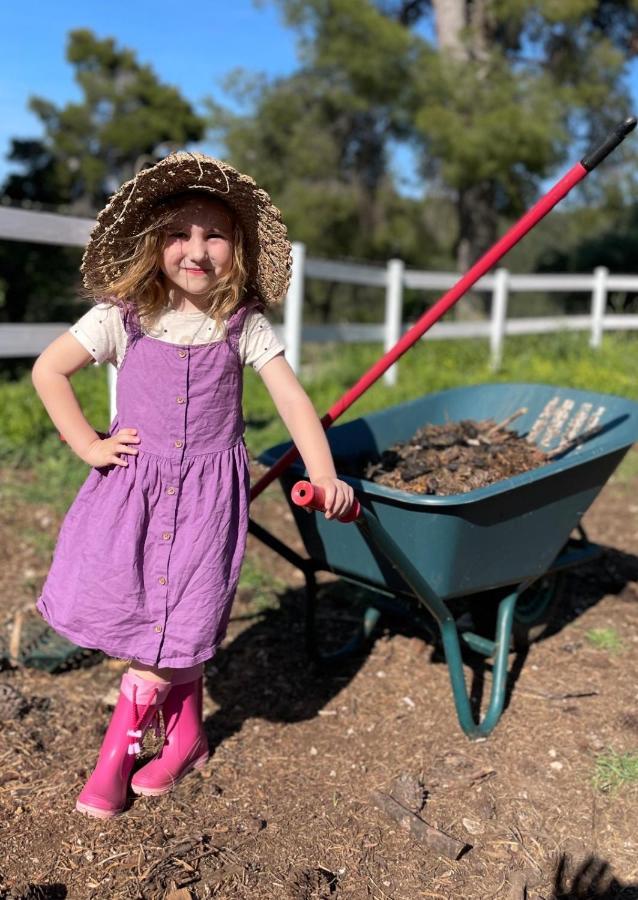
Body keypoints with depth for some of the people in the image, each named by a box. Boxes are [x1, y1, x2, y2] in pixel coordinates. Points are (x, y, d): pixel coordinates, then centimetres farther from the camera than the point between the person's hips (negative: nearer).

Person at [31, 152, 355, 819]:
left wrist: (323, 474, -20)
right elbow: (47, 370, 1)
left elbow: (292, 397, -8)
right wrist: (87, 444, -4)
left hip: (208, 491, -1)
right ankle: (185, 736, 25)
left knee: (176, 618, -3)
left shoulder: (243, 325, -4)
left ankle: (117, 753, 20)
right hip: (132, 483, 2)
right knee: (116, 602, 3)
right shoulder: (121, 316, -5)